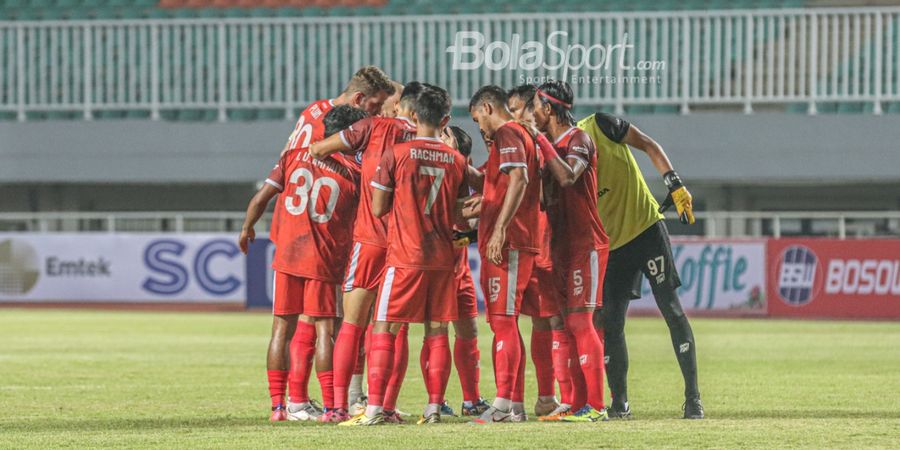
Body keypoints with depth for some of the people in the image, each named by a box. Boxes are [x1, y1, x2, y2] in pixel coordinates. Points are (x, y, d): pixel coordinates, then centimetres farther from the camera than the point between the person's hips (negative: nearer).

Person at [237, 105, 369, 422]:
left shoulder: (294, 156, 4)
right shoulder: (353, 173, -3)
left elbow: (260, 198, 3)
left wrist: (247, 229, 18)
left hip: (287, 254, 3)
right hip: (325, 260, -3)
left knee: (282, 328, 9)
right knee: (323, 330, 0)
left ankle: (278, 404, 10)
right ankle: (330, 406, -4)